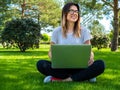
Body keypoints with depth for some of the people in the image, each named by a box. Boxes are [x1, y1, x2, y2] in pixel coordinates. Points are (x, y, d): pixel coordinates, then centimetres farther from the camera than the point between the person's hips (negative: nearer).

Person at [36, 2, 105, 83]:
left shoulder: (84, 31, 5)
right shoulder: (57, 31, 5)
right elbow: (51, 51, 6)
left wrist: (91, 57, -22)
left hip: (79, 67, 0)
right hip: (61, 67, 0)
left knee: (100, 64, -28)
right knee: (41, 64, -29)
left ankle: (60, 79, -25)